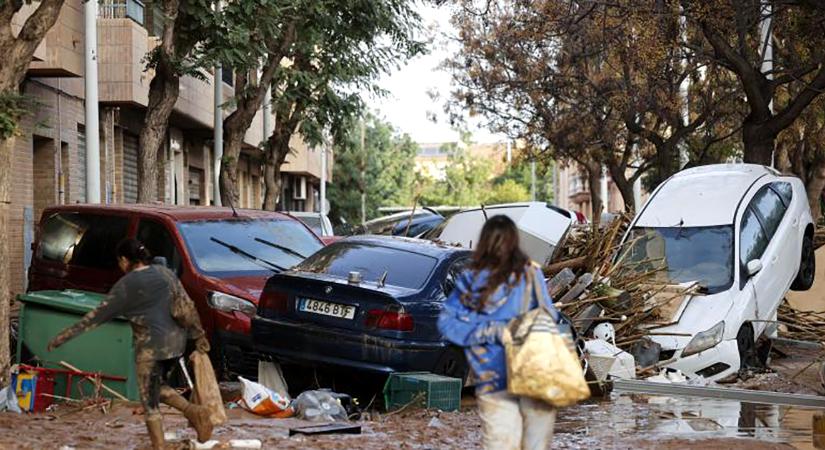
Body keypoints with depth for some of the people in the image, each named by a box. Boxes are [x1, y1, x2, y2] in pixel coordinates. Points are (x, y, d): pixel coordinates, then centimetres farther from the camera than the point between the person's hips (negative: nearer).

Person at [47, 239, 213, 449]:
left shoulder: (126, 285, -8)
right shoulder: (164, 272, 7)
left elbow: (98, 315, -6)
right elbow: (187, 306, 7)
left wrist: (65, 335, 0)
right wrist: (199, 335, 16)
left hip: (151, 347, -6)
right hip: (175, 342, 7)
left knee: (150, 403, 5)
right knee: (157, 388, 25)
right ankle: (193, 411, 4)